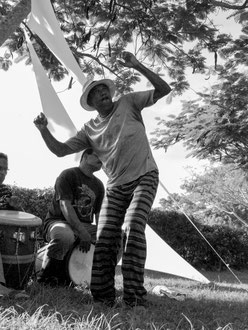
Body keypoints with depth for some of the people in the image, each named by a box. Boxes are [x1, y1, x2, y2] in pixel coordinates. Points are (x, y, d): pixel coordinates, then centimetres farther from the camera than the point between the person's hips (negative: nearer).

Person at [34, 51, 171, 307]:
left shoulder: (128, 103, 0)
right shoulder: (90, 129, 8)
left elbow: (163, 89, -9)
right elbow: (60, 150, 6)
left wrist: (137, 66, -20)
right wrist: (43, 130, -11)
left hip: (144, 177, -4)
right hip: (115, 187, 5)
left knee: (133, 227, -23)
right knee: (105, 238, -4)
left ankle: (134, 295, -22)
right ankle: (102, 297, 4)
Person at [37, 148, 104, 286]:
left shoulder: (98, 185, 16)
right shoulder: (68, 175, -6)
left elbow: (99, 214, 12)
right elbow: (65, 206, -17)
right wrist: (82, 232, -28)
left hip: (85, 225, 7)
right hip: (58, 221, -7)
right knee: (65, 236, -43)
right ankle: (46, 275, -16)